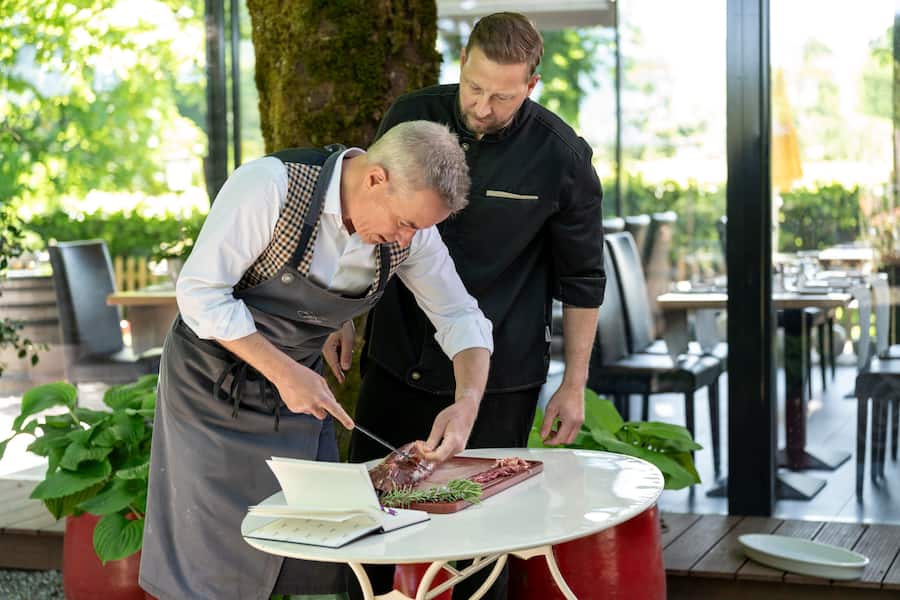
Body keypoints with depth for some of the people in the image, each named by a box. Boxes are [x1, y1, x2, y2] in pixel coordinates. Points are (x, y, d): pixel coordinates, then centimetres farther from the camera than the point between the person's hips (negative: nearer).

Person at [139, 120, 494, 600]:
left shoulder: (410, 230, -12)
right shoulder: (269, 185, -28)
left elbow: (462, 320, -3)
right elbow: (200, 293, -24)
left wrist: (467, 402, -21)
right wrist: (283, 373, -28)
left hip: (298, 380, 5)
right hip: (210, 379, -4)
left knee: (312, 560, 5)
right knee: (204, 558, 0)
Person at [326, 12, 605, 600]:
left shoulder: (562, 156, -11)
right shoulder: (411, 117, -3)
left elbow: (582, 278, -2)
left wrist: (575, 384, -2)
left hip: (499, 379, -3)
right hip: (397, 361, 3)